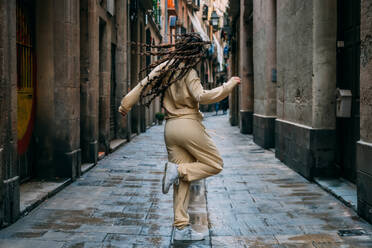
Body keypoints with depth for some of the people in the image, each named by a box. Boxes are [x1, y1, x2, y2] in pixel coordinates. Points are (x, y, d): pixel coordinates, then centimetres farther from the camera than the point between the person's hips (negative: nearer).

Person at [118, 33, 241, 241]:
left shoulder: (163, 68, 10)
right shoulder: (188, 71, -10)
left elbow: (142, 87, 14)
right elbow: (202, 97, -21)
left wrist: (125, 105, 27)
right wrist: (229, 85, -12)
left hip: (170, 127, 8)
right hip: (188, 124, -7)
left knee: (182, 181, 8)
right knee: (215, 164, 8)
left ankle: (182, 228, 7)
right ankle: (178, 170, -8)